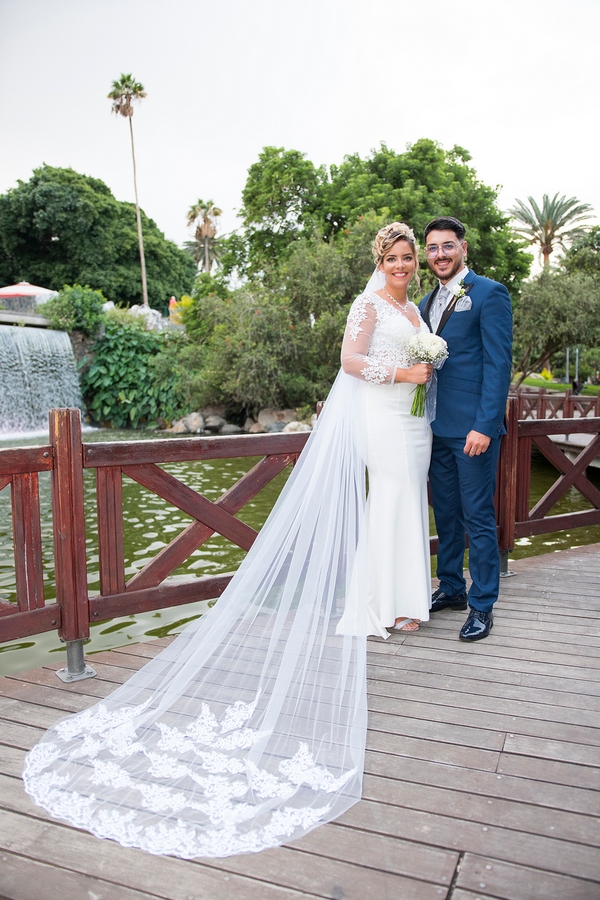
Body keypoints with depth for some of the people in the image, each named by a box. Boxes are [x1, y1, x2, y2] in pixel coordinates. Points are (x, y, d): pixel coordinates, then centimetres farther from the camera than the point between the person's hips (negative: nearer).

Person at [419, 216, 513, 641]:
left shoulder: (490, 294, -6)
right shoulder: (427, 302, 16)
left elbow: (499, 363, -12)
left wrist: (485, 425, -19)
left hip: (474, 428, -7)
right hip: (437, 428, 7)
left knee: (478, 518, 1)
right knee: (446, 514, 15)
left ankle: (482, 606, 14)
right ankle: (451, 588, 30)